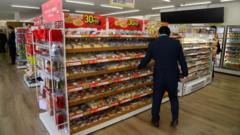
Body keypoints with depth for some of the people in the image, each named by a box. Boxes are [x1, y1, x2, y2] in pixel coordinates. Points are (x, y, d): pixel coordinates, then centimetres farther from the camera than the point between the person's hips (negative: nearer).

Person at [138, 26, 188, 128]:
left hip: (159, 77, -1)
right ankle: (175, 120, 28)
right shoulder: (176, 43, -3)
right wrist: (185, 74, 13)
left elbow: (146, 59, 3)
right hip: (173, 76, 1)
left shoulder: (153, 44, -5)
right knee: (174, 98, 21)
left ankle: (155, 120, 29)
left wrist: (139, 66, 23)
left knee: (156, 99, 15)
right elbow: (182, 60, 1)